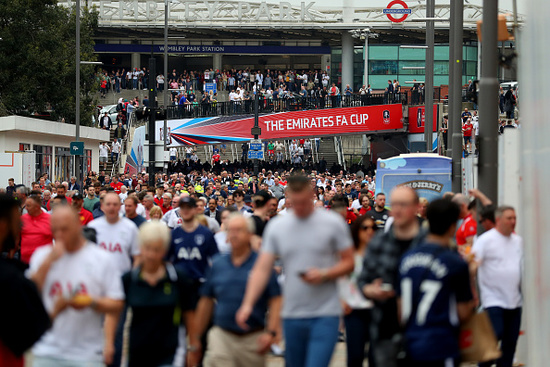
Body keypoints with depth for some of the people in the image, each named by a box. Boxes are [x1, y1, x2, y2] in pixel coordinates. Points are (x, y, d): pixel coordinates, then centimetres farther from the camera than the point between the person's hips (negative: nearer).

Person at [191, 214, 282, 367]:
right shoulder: (218, 264, 7)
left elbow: (275, 300, -5)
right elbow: (206, 301, 12)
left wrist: (270, 332, -15)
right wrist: (196, 336, 12)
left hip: (253, 337, -1)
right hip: (222, 335, 1)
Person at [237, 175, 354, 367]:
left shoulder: (333, 223, -1)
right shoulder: (276, 226, 6)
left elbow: (348, 262, 2)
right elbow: (262, 269, 2)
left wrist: (324, 274, -17)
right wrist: (248, 304, -10)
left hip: (325, 315, -4)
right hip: (291, 315, 4)